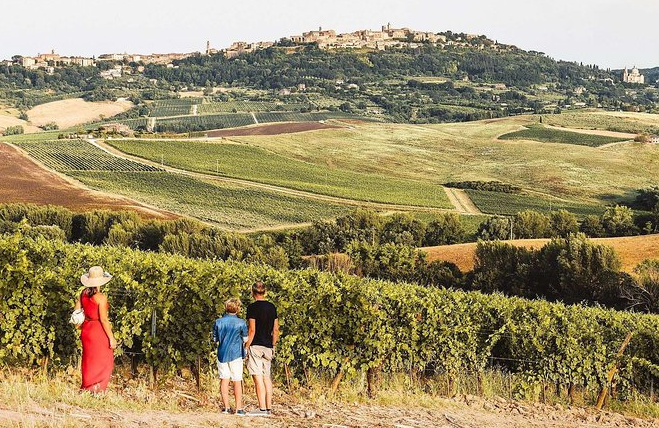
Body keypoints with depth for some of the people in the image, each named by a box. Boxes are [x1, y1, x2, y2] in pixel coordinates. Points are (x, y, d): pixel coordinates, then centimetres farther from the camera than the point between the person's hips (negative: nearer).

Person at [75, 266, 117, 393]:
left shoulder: (83, 294, -1)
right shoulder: (101, 298, -21)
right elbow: (103, 320, -20)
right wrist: (111, 338, -14)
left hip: (86, 329, 7)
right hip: (99, 331, -7)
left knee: (89, 361, 20)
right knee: (102, 363, 8)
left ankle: (86, 388, 30)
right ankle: (96, 390, 11)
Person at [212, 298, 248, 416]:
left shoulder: (218, 322, 0)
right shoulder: (241, 323, -7)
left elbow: (215, 338, 9)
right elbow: (245, 339, 0)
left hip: (222, 353, 2)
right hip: (236, 353, -2)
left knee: (224, 379, 9)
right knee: (237, 381, 3)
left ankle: (226, 407, 10)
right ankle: (239, 408, 3)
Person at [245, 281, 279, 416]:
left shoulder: (252, 307, -10)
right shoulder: (272, 307, 9)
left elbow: (252, 330, -14)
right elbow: (276, 329, 11)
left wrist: (246, 347, -8)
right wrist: (273, 346, 20)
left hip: (255, 346, -6)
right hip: (268, 347, 6)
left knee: (258, 378, -7)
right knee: (267, 377, 11)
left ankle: (262, 409, -10)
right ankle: (269, 408, 13)